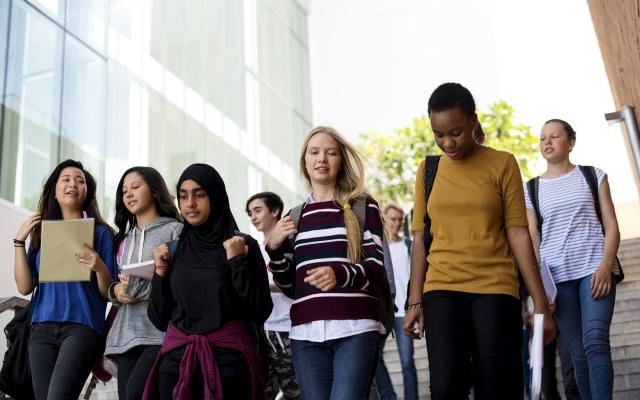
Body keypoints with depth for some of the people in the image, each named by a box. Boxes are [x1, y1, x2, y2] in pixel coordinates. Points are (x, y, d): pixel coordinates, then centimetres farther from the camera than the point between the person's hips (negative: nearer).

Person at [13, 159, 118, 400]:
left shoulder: (101, 232, 5)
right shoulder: (41, 232, 15)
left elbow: (109, 294, 3)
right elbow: (25, 287, 8)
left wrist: (99, 268, -17)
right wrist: (19, 241, 2)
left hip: (82, 326, -4)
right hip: (42, 328, 4)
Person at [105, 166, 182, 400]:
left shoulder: (175, 230, 2)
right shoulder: (126, 238, 22)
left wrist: (140, 287, -15)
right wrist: (116, 291, 1)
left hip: (161, 332, -6)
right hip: (127, 334, 7)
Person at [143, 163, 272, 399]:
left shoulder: (244, 246, -2)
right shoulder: (173, 249, 9)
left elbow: (259, 312, -9)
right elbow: (160, 318, 8)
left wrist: (237, 262, -14)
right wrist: (160, 271, -3)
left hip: (228, 359, -3)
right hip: (176, 358, 3)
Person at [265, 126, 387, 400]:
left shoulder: (363, 206, 7)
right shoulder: (295, 216, 18)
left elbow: (376, 270, -2)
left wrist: (339, 275, -21)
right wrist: (274, 248, 2)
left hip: (356, 328, -3)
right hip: (306, 333, 3)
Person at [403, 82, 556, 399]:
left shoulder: (502, 164, 4)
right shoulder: (428, 170, 11)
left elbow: (518, 234, 1)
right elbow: (420, 238, 11)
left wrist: (540, 303, -2)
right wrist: (415, 301, 5)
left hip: (495, 290, -1)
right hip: (441, 290, 1)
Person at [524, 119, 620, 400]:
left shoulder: (593, 176, 11)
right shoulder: (532, 190, 13)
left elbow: (611, 227, 5)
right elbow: (533, 241, 10)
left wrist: (605, 265, -11)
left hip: (595, 268, -1)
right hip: (556, 275, 2)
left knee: (595, 342, -19)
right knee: (579, 353, 1)